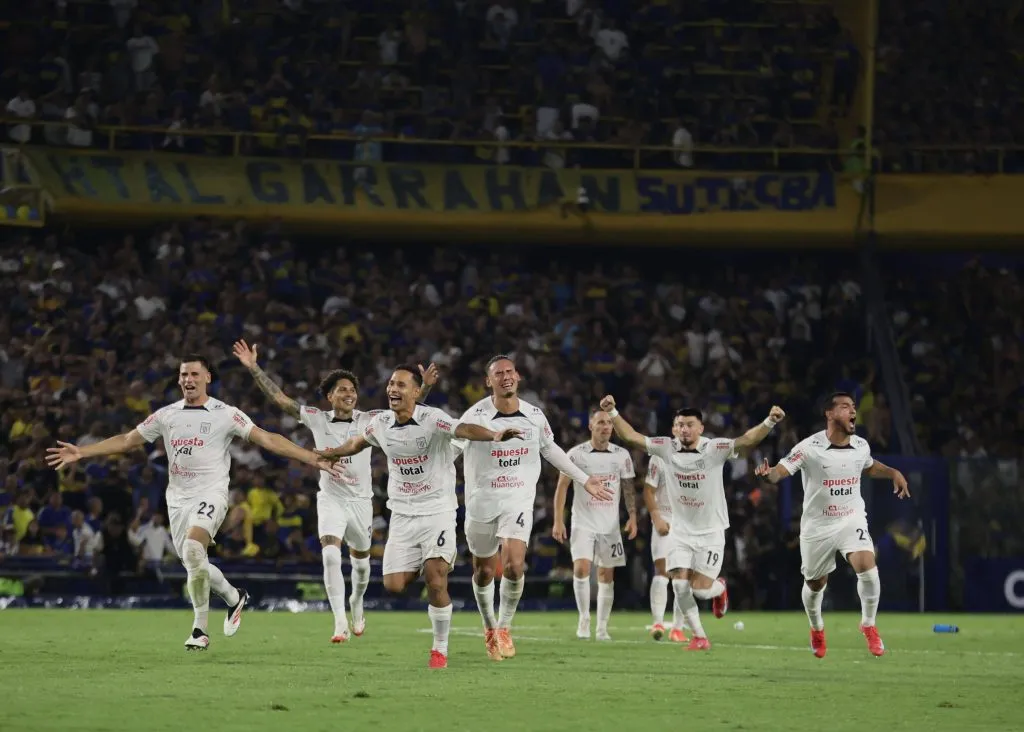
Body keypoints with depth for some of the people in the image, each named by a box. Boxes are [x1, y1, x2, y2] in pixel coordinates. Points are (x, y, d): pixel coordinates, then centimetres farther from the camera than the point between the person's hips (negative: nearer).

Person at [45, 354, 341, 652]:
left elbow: (267, 439, -7)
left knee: (192, 550, -27)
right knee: (194, 564, 6)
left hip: (210, 494, -5)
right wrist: (81, 452, 9)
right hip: (177, 498, 5)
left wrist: (314, 459, -15)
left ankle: (200, 629, -15)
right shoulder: (166, 415, 9)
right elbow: (127, 441, 14)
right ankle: (234, 597, 36)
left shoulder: (226, 414, -3)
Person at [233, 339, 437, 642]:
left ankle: (357, 602, 48)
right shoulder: (317, 419, -3)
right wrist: (253, 368, -10)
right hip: (330, 499, -1)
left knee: (360, 561, 16)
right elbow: (279, 398, -4)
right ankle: (340, 622, -22)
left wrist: (425, 387, -27)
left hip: (361, 500, 1)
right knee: (331, 556, -21)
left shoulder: (369, 420, -4)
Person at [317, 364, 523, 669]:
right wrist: (332, 453, 38)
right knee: (394, 584, -4)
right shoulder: (381, 423, 2)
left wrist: (493, 435, -53)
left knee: (436, 583, -13)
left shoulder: (432, 419, -15)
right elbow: (359, 441, 24)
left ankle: (440, 648, 4)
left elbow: (464, 429, -33)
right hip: (402, 515, 5)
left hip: (437, 512, -5)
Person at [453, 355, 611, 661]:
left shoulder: (534, 415, 1)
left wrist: (584, 480, 21)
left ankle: (504, 627, 2)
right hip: (482, 501, -1)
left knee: (514, 565, -18)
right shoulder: (476, 415, -11)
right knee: (484, 572, 10)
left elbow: (551, 450, 17)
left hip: (519, 501, 1)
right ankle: (489, 628, 35)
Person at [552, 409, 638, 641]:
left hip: (610, 525, 3)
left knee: (606, 575, 4)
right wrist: (558, 520, -7)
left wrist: (632, 516, -2)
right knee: (581, 568, -18)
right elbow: (562, 487, -1)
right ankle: (584, 618, -3)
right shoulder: (576, 454, -4)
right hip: (583, 523, -2)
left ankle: (602, 628, 11)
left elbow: (628, 488, 9)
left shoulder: (621, 455, 4)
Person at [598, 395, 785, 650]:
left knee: (701, 589, -8)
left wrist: (769, 422, -43)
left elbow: (747, 441, -27)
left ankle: (720, 587, 31)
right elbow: (630, 436, -4)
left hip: (710, 532, -3)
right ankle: (699, 637, 8)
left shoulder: (715, 449, -15)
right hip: (680, 531, 3)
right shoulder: (667, 448, -6)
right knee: (680, 585, -9)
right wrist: (613, 413, -16)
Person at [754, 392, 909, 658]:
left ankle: (869, 626, 1)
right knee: (815, 584, 12)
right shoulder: (809, 448, -16)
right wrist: (768, 473, -42)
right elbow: (781, 470, -19)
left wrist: (893, 473, 7)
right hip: (817, 526, -2)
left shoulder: (861, 446, -1)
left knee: (868, 569, -21)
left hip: (852, 520, 2)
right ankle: (816, 629, 43)